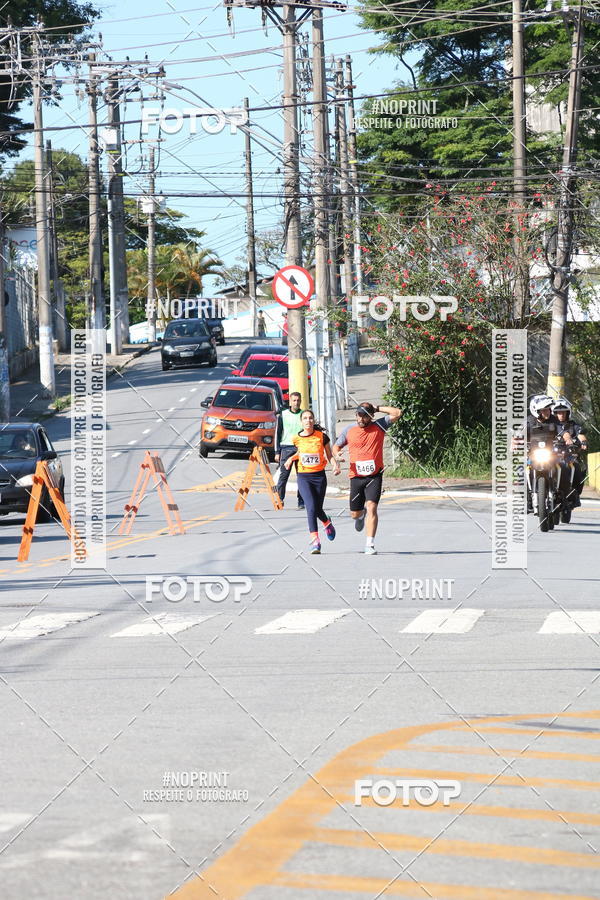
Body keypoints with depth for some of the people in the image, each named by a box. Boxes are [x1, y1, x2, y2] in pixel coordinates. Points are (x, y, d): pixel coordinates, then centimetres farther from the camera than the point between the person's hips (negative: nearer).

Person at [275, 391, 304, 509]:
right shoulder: (283, 415, 7)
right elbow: (278, 434, 8)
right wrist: (277, 452, 1)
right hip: (286, 448, -1)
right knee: (283, 475, -6)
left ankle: (301, 502, 1)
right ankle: (279, 499, -1)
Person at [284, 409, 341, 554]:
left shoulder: (322, 436, -4)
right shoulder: (297, 439, 0)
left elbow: (329, 455, 5)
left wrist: (335, 465, -14)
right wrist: (291, 458, 4)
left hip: (319, 476, 0)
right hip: (303, 477, 0)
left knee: (318, 509, 10)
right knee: (311, 507, -16)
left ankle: (327, 523, 47)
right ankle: (315, 540, -15)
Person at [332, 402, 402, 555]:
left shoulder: (379, 426, -1)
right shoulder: (349, 430, 4)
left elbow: (397, 413, -8)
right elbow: (336, 446, 15)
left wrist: (377, 409, -7)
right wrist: (337, 455, -8)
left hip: (375, 476, -3)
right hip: (356, 477, 3)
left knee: (371, 506, -19)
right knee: (355, 514, 9)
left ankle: (370, 545, -17)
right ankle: (361, 515, 49)